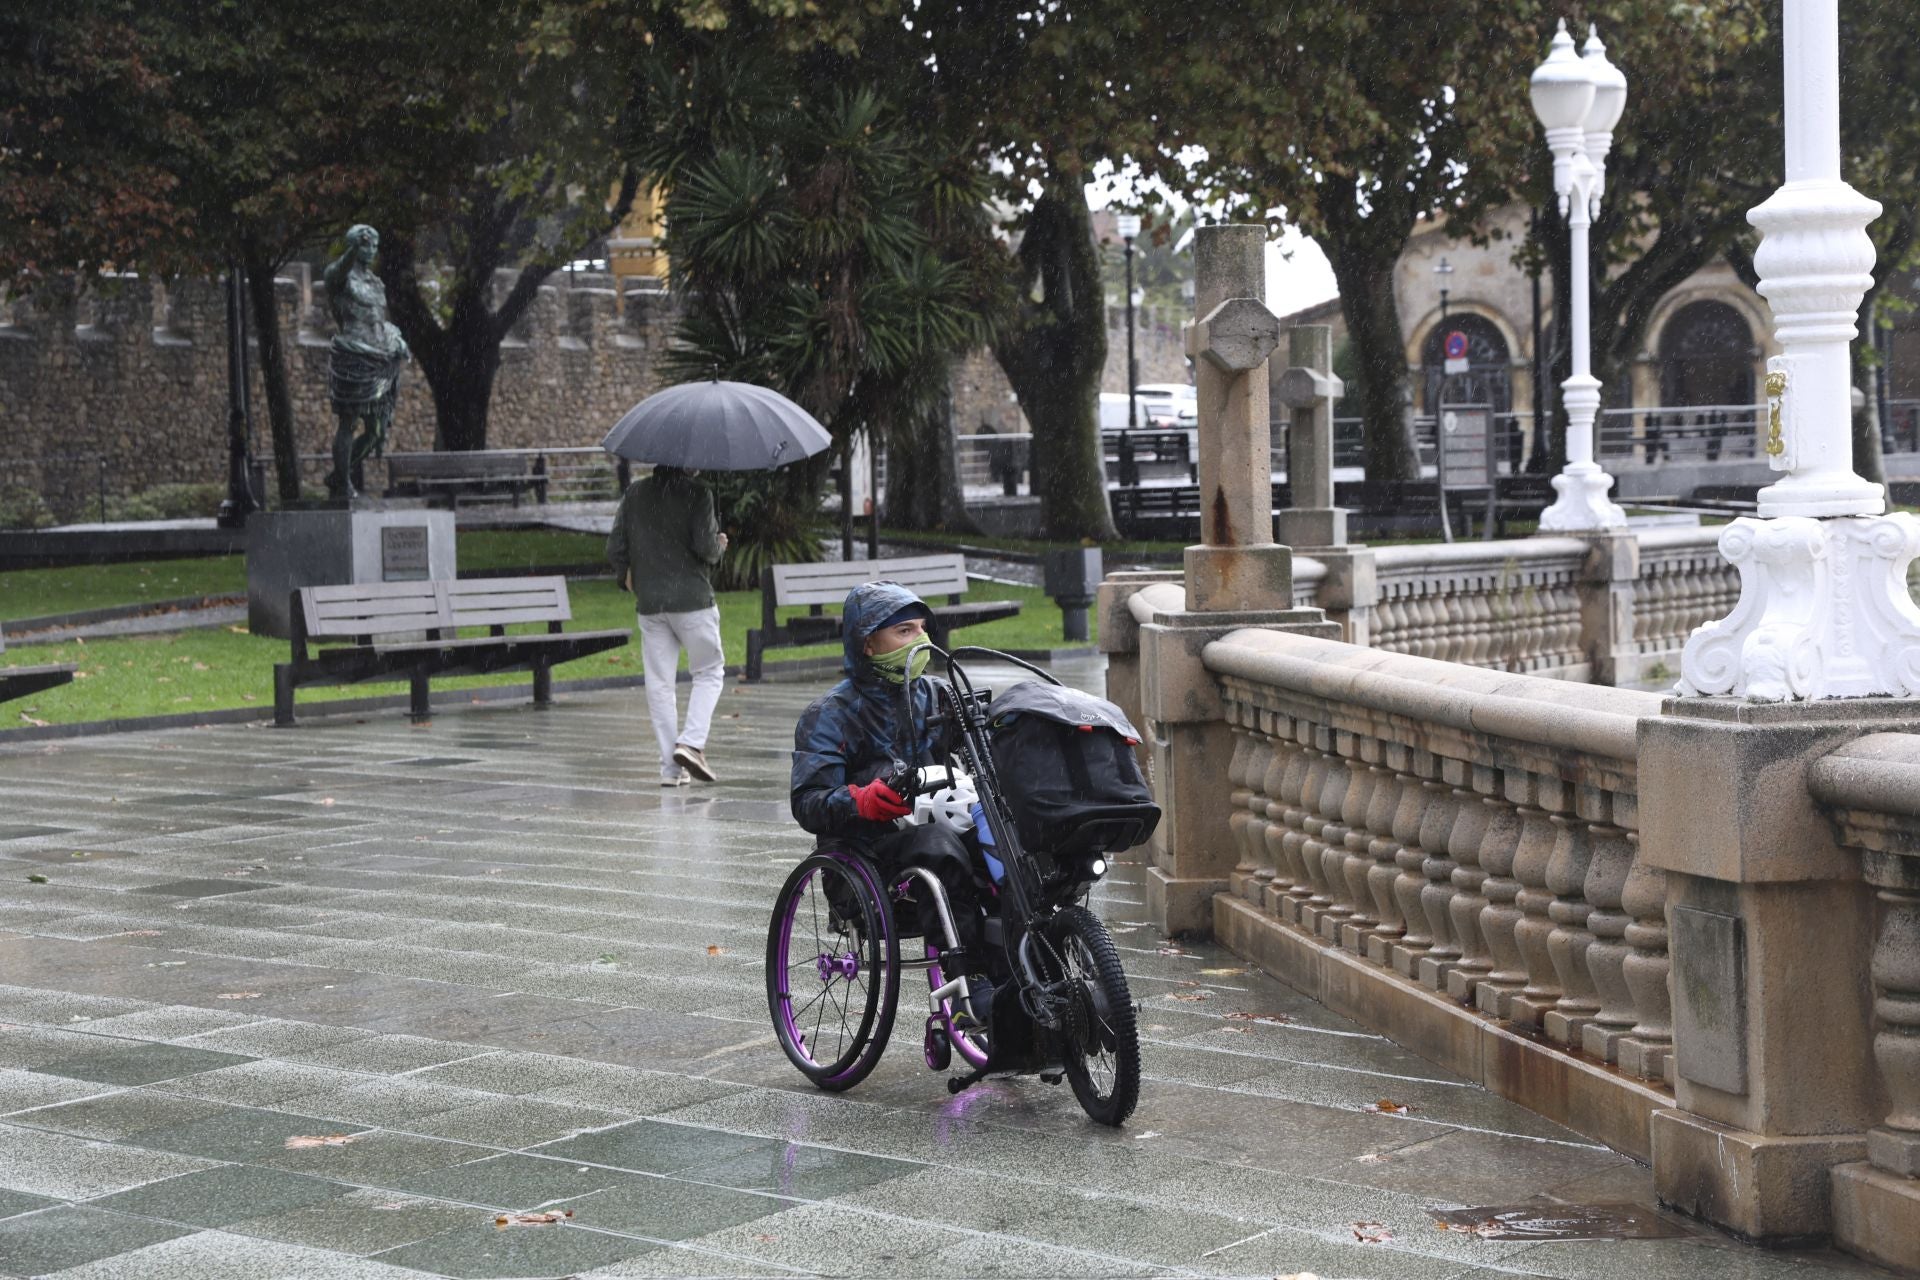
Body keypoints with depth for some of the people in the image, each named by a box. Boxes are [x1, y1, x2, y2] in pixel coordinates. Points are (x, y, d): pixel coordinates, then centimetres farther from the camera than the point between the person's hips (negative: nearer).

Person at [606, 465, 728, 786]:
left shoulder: (634, 492, 8)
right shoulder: (697, 494, -7)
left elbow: (615, 547, 7)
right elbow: (705, 546, -15)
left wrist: (625, 576, 24)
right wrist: (719, 546, 7)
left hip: (649, 603, 4)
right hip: (692, 598, -4)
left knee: (659, 683, 6)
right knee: (709, 672, 11)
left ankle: (670, 767, 5)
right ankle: (691, 742, -8)